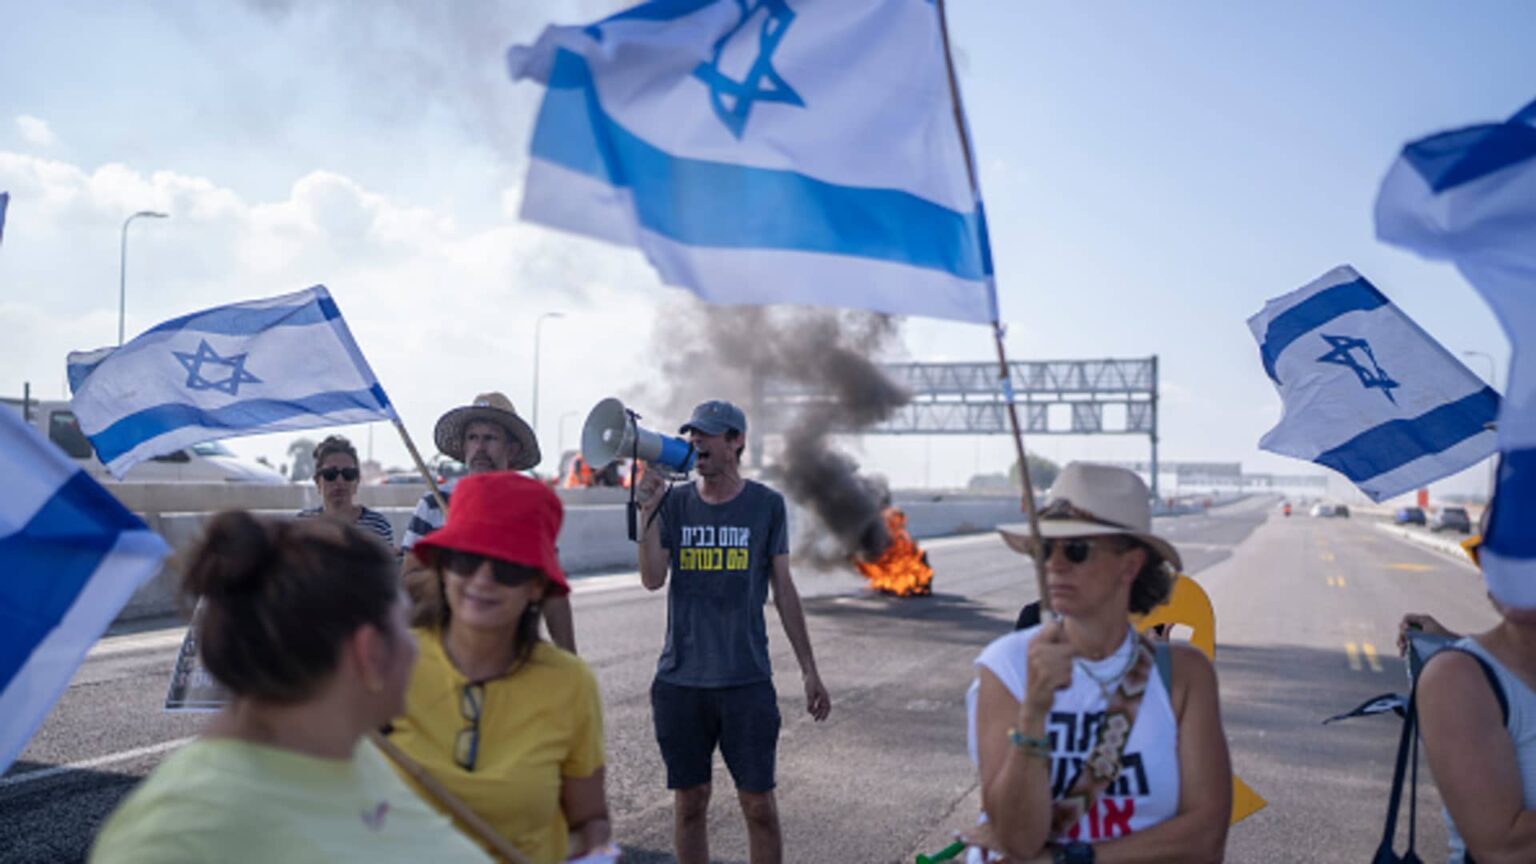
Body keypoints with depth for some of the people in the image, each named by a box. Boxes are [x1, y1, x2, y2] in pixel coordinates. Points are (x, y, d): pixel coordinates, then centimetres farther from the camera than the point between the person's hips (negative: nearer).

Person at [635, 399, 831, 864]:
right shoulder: (675, 502, 4)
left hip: (747, 681, -1)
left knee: (759, 804, 2)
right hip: (680, 681, 2)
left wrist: (809, 671, 5)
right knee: (689, 802, 10)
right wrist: (648, 510, -17)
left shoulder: (766, 505, 1)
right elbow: (653, 579, -7)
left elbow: (783, 590, 6)